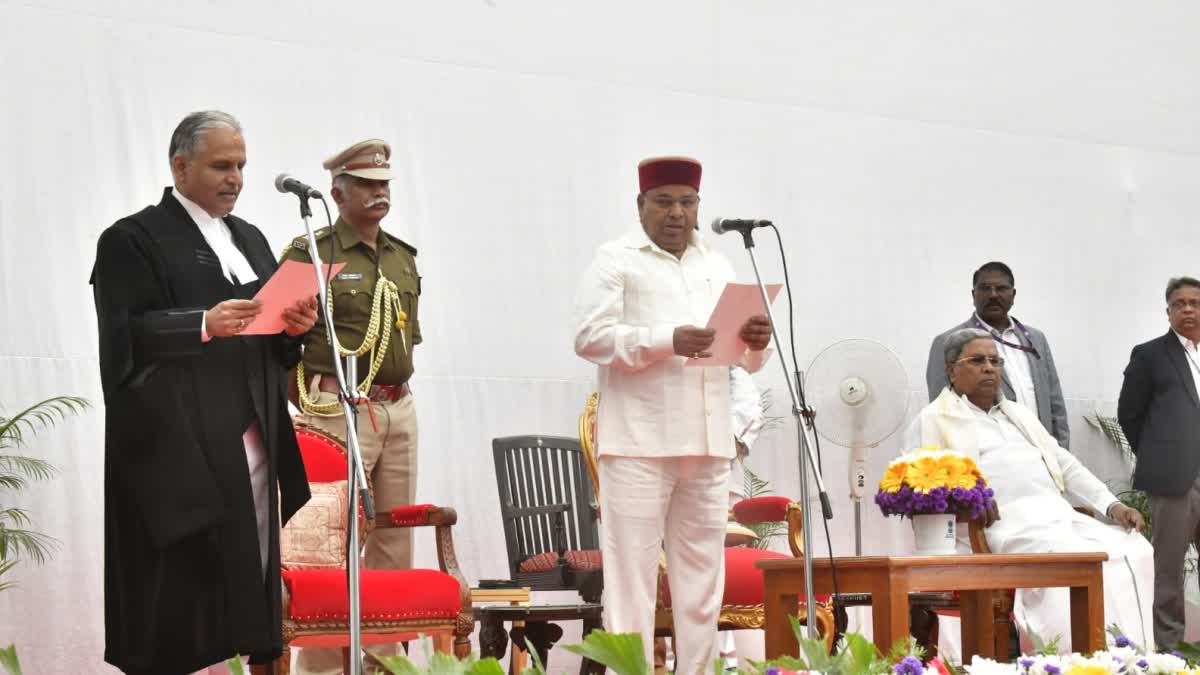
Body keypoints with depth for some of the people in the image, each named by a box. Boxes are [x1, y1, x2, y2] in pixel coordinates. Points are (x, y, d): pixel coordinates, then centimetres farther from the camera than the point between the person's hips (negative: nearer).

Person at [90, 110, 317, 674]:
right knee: (184, 583, -9)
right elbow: (124, 336, -12)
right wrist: (204, 325, -24)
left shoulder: (249, 239, 21)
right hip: (180, 443, -6)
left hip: (253, 439, 7)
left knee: (248, 574, 2)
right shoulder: (132, 240, -1)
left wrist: (295, 325, -3)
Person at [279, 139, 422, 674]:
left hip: (400, 409, 7)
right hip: (341, 410, -7)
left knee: (395, 540, 8)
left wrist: (395, 390, 17)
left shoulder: (403, 257, 15)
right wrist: (312, 403, -4)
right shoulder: (309, 254, -5)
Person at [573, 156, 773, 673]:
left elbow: (747, 360, 18)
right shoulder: (615, 260, 3)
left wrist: (756, 342, -6)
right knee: (632, 571, -7)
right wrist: (667, 340, -20)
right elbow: (590, 337, -10)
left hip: (707, 441, 5)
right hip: (639, 440, -5)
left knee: (701, 571, 7)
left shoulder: (717, 267, 20)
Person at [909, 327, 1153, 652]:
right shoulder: (933, 421, 8)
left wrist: (1112, 505, 10)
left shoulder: (1019, 414, 29)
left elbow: (1066, 466, 26)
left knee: (1134, 551, -17)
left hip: (1060, 516, 7)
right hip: (1006, 525, -7)